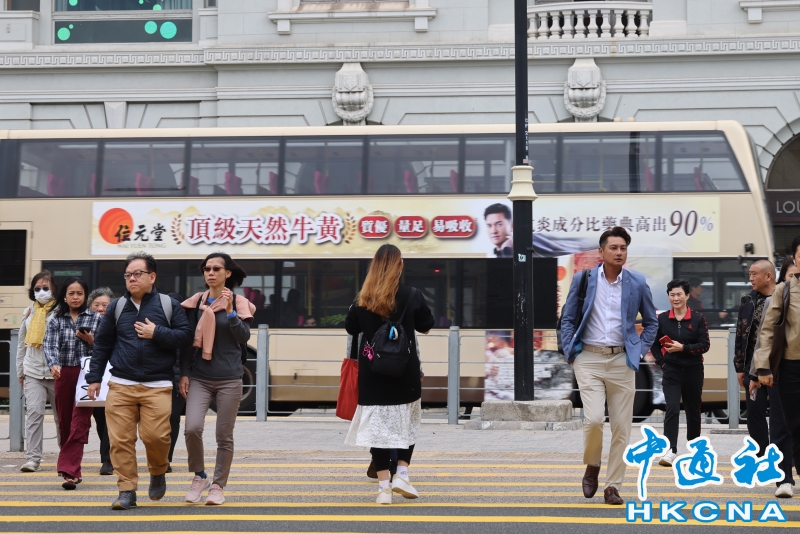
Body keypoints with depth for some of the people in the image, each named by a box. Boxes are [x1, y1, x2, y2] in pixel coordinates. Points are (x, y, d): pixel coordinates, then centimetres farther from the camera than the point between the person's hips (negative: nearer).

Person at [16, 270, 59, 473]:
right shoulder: (29, 313, 12)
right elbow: (21, 344, 20)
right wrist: (20, 371, 20)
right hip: (33, 371, 3)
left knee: (62, 415, 5)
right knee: (34, 411, -10)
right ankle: (32, 458, -10)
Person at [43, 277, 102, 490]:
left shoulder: (95, 318, 5)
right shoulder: (56, 320, 8)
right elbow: (50, 345, -4)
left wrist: (91, 340, -12)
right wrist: (54, 365, -22)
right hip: (64, 374, 2)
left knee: (79, 423, -12)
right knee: (64, 422, 8)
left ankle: (70, 471, -17)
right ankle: (70, 468, 20)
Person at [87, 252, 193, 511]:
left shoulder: (169, 305, 4)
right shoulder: (117, 307, 9)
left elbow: (186, 335, -2)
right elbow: (102, 344, 13)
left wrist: (157, 333, -12)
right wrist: (94, 378, 10)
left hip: (158, 387, -2)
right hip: (120, 385, 2)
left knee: (155, 436, -12)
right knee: (121, 440, -4)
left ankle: (158, 472, 19)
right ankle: (127, 490, 4)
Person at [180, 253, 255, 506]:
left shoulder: (239, 302, 1)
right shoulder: (196, 302, 5)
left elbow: (244, 337, -9)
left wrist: (229, 312, -18)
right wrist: (184, 373, 3)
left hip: (229, 379, -1)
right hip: (199, 378, 1)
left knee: (224, 435, 3)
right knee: (192, 428, -16)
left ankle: (218, 486, 16)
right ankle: (199, 476, 6)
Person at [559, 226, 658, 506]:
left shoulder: (637, 283, 4)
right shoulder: (583, 279, 2)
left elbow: (651, 322, 15)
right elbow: (567, 319, 8)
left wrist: (640, 350, 5)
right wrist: (571, 351, 0)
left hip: (622, 360, 2)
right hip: (589, 359, -1)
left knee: (621, 427, 1)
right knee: (593, 419, -16)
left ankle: (613, 486, 11)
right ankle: (592, 466, 12)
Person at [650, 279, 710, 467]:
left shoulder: (698, 318, -3)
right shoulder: (662, 319, 1)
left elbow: (705, 345, -7)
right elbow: (654, 344, 9)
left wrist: (683, 348, -18)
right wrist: (662, 362, -3)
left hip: (693, 370, 0)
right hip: (672, 371, 0)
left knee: (693, 410, 12)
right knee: (672, 409, -16)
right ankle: (670, 451, -22)